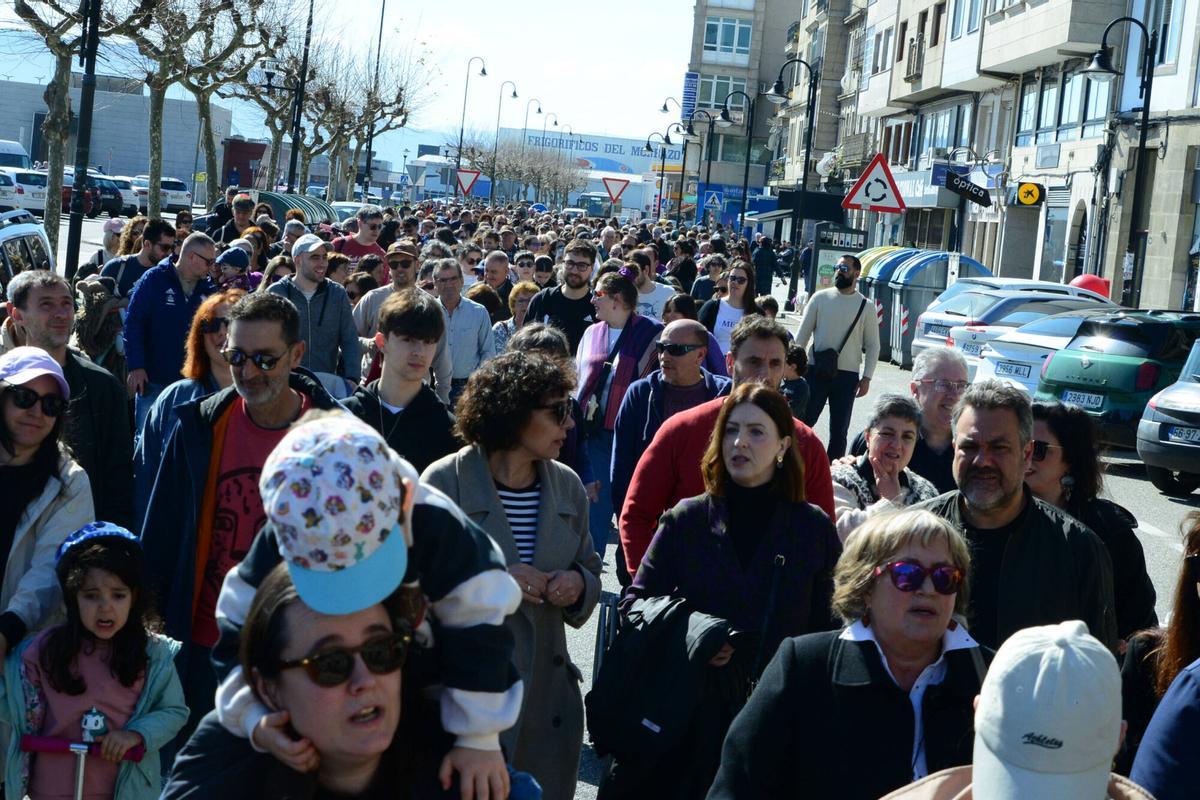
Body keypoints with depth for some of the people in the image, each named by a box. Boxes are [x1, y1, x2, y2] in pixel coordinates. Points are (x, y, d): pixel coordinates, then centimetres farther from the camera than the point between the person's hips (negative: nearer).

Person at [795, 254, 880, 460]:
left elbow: (872, 345, 5)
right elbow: (802, 334, 5)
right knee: (803, 422, 0)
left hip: (847, 375, 0)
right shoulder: (820, 298, 3)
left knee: (839, 429, 7)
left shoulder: (865, 306, 3)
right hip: (816, 372, 0)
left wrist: (867, 378, -3)